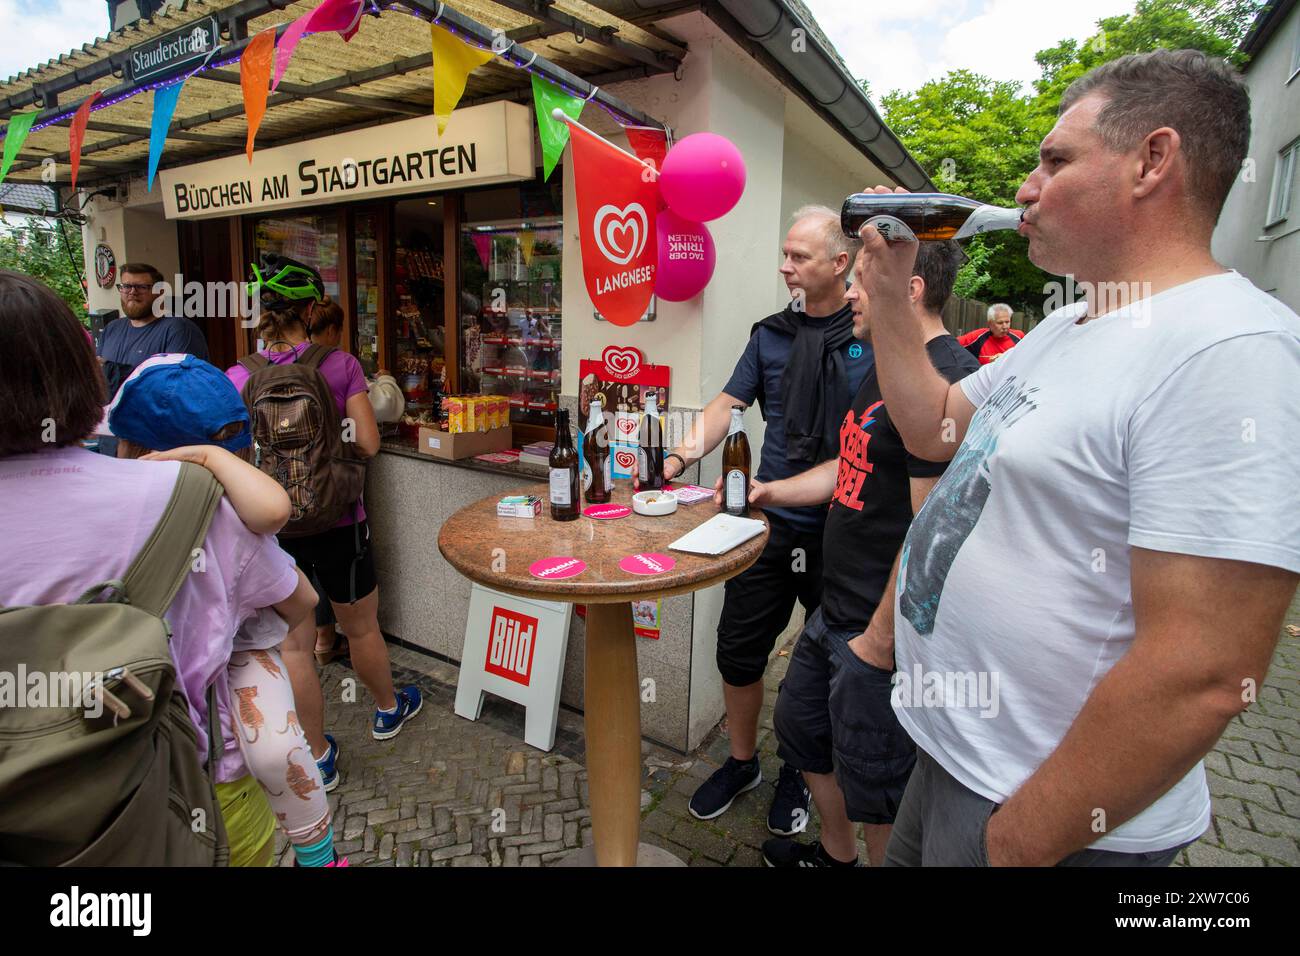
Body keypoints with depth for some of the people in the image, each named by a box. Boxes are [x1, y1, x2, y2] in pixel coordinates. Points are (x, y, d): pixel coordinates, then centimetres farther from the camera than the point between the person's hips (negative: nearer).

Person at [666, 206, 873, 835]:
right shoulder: (770, 334, 8)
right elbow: (727, 405, 4)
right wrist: (681, 457, -13)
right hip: (771, 523, 3)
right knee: (738, 649, 9)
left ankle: (801, 771, 38)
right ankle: (742, 762, 35)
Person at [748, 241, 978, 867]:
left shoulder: (945, 381, -22)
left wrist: (877, 642, -20)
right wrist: (769, 492, 11)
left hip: (883, 629, -10)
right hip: (835, 610, 10)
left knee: (875, 790, 10)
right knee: (798, 726, 25)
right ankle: (835, 855, 49)